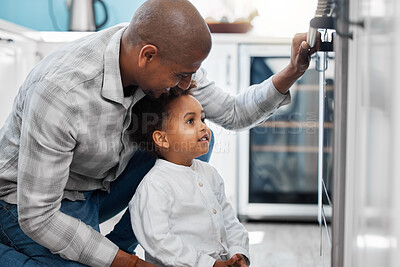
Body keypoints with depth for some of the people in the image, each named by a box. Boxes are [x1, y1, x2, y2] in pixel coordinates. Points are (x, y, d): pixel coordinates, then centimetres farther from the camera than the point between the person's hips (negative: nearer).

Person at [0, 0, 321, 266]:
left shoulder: (168, 59, -16)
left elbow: (232, 113, -1)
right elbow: (37, 217, -31)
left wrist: (291, 73, -17)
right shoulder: (59, 90, -38)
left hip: (102, 184, 7)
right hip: (27, 200, -6)